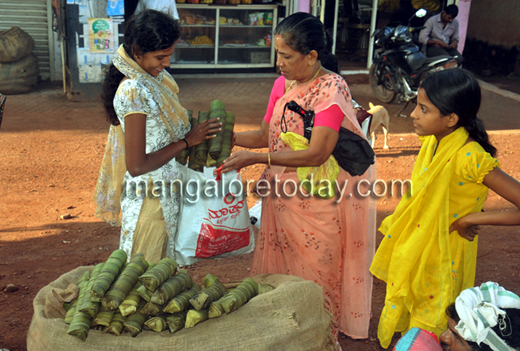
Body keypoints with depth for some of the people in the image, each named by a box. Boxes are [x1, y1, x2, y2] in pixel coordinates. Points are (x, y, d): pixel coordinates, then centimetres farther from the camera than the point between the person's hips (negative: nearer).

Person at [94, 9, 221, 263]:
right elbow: (137, 166, -24)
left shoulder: (155, 77, 3)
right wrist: (187, 141, -19)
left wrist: (199, 133, 0)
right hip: (149, 200, -8)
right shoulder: (133, 92, -24)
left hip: (165, 194, 8)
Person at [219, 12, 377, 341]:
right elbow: (266, 135, 10)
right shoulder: (283, 84, 2)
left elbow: (317, 154, -26)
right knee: (280, 264, 17)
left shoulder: (332, 88, -19)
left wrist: (255, 158, -27)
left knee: (315, 268, 9)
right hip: (283, 191, 6)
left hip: (319, 200, -6)